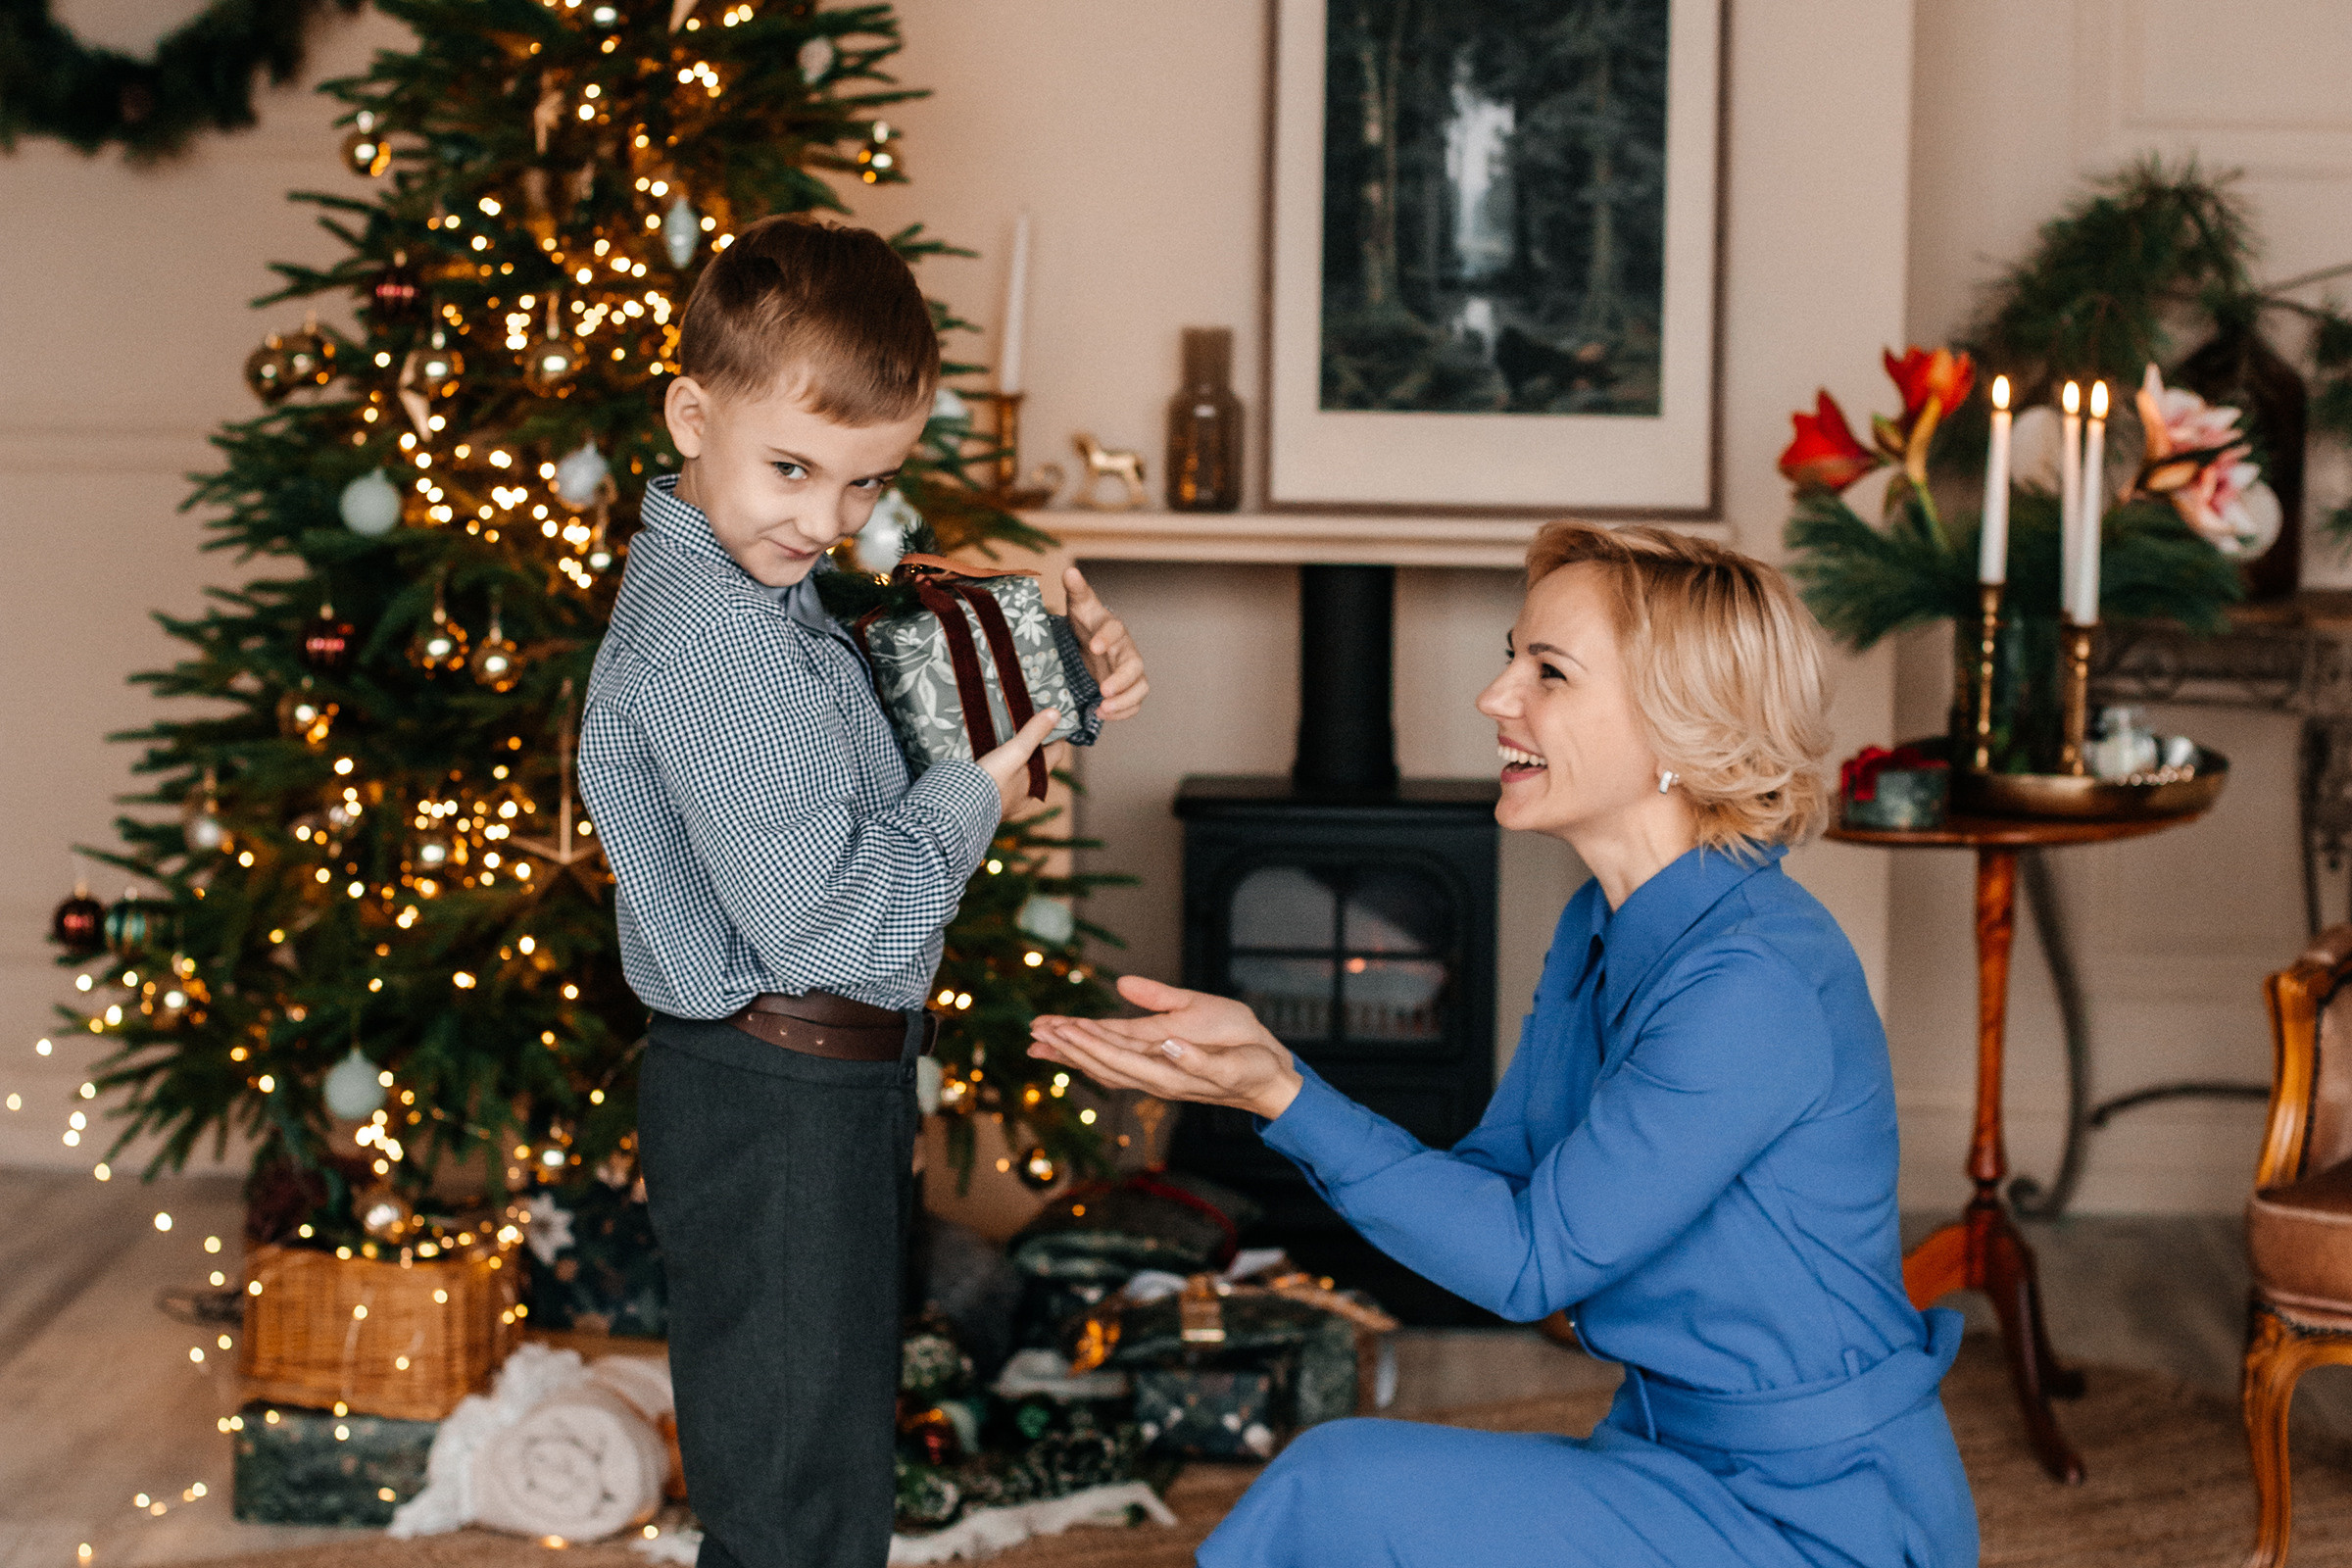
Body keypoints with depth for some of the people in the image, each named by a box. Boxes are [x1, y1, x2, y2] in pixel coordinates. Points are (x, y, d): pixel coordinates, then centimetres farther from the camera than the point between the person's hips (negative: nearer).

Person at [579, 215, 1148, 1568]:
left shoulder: (753, 591, 10)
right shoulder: (713, 640, -23)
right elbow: (822, 914, -27)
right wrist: (976, 797, -12)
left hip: (822, 1093, 11)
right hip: (782, 1116, -11)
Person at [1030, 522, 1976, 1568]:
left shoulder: (1755, 984, -24)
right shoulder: (1603, 931, 7)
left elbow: (1530, 1260, -21)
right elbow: (1494, 1187, 6)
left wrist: (1283, 1098, -24)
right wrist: (1258, 1058, -5)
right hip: (1684, 1465, 9)